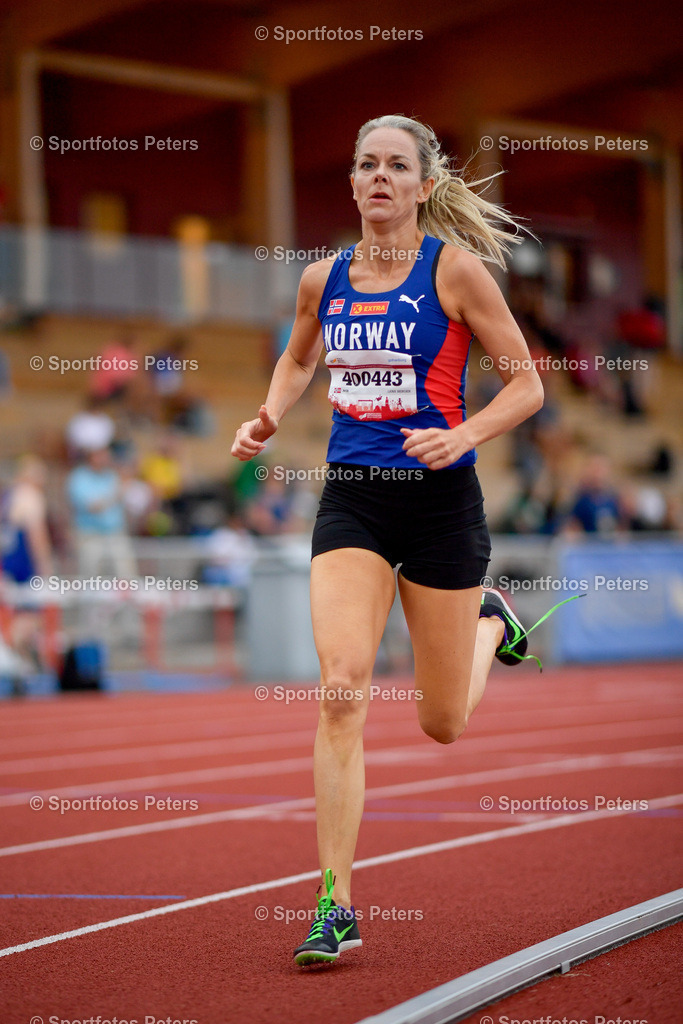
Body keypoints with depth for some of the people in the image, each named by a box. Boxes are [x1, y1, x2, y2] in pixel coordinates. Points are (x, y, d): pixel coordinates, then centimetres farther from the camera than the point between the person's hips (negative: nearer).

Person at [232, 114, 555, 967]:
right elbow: (298, 360, 26)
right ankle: (337, 905, -11)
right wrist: (268, 420, 7)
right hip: (350, 499, 2)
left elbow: (527, 385, -4)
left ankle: (491, 624, 46)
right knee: (341, 689, -16)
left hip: (438, 498, -2)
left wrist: (460, 438, -20)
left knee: (443, 723, 10)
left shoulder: (455, 266, -7)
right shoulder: (323, 279, 5)